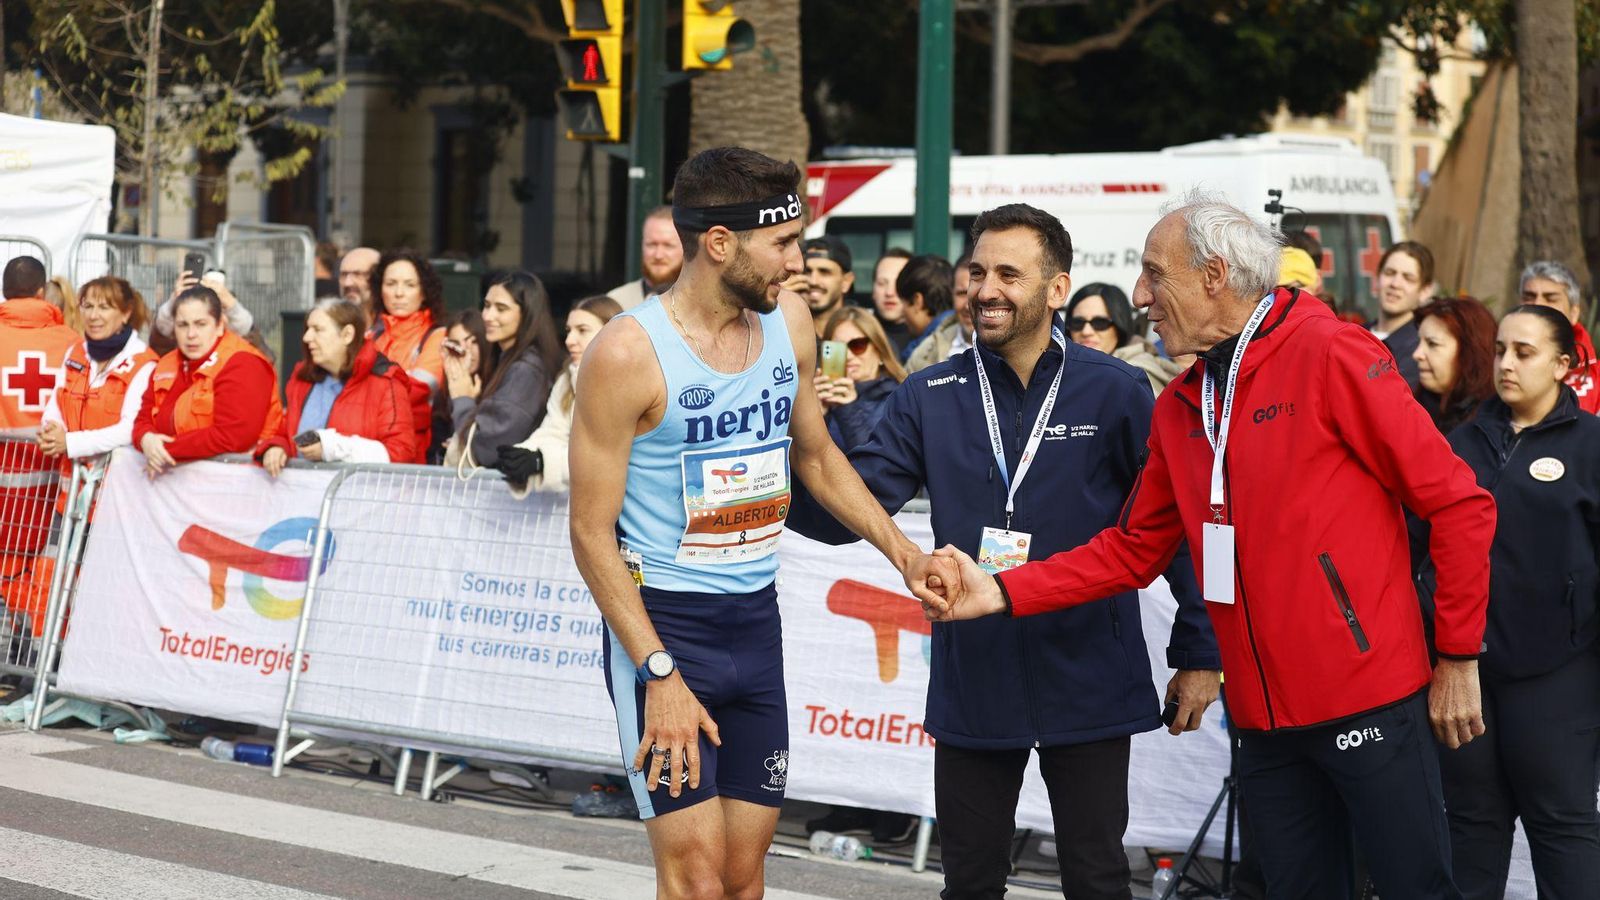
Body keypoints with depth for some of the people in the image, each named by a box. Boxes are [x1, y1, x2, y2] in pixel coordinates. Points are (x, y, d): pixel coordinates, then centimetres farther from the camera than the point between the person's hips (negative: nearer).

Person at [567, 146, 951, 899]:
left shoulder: (790, 322, 3)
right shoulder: (628, 354, -16)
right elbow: (592, 532, -14)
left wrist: (902, 554, 10)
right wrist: (659, 674, -19)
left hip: (756, 619, 6)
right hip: (662, 619, -6)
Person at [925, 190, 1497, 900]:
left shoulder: (1329, 354, -10)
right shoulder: (1179, 407, 12)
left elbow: (1457, 504, -9)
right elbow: (1133, 549, 15)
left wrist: (1458, 658, -8)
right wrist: (1001, 593, 3)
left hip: (1369, 703, -7)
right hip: (1266, 718, 7)